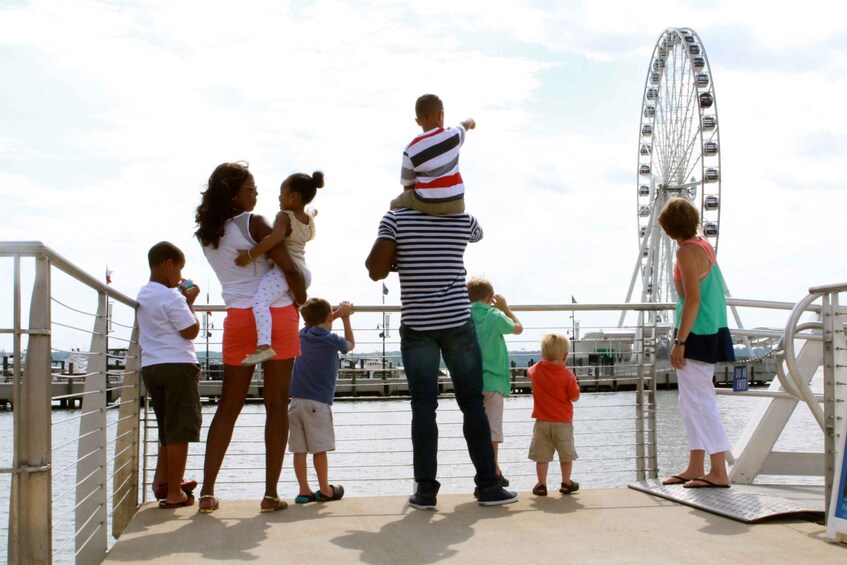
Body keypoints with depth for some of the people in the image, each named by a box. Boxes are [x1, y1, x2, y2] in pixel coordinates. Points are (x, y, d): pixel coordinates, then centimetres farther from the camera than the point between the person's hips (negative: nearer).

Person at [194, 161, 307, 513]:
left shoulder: (206, 235, 9)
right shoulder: (253, 223, -9)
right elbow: (289, 268, -13)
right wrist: (301, 301, 3)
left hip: (238, 319, 5)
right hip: (277, 313, -4)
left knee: (229, 405, 10)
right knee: (276, 405, 1)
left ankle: (207, 491, 6)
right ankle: (271, 494, 2)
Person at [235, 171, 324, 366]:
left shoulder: (284, 216, -9)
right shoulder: (309, 217, 16)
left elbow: (275, 238, -28)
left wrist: (250, 254, -25)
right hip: (304, 272, 10)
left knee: (259, 301, -26)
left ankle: (264, 345, -46)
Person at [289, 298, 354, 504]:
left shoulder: (303, 335, 10)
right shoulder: (332, 340, -4)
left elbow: (318, 325, 33)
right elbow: (350, 344, 19)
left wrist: (339, 313, 32)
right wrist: (345, 317, 25)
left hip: (296, 400, 5)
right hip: (318, 402, -5)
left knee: (299, 449, 4)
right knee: (319, 448, 2)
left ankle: (304, 490, 8)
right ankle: (325, 490, 10)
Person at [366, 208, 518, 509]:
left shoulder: (396, 218, -3)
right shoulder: (463, 220, 4)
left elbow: (376, 270, -10)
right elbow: (477, 233, 29)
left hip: (416, 325, -1)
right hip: (458, 323, 1)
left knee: (423, 406, 2)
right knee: (472, 403, 7)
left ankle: (426, 490, 1)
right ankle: (488, 485, 9)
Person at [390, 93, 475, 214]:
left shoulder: (411, 150, -7)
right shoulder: (453, 136, -3)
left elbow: (407, 186, -2)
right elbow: (465, 125, 23)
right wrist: (469, 121, 47)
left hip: (425, 204, -2)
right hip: (455, 205, 2)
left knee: (396, 205, 26)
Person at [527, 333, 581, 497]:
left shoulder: (536, 370, -3)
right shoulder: (567, 375, -12)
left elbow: (529, 372, 22)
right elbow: (574, 397, -7)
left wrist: (545, 361, 25)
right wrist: (575, 384, 9)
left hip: (542, 422, 2)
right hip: (563, 422, -2)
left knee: (542, 456, 7)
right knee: (566, 454, 14)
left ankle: (541, 485, 7)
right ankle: (566, 483, 20)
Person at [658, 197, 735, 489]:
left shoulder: (687, 251, -15)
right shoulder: (704, 245, 13)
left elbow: (692, 300, -21)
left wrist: (679, 342, -19)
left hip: (697, 333, -10)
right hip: (712, 331, 10)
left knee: (699, 402, -5)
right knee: (693, 402, 14)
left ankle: (719, 472, -1)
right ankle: (695, 469, 19)